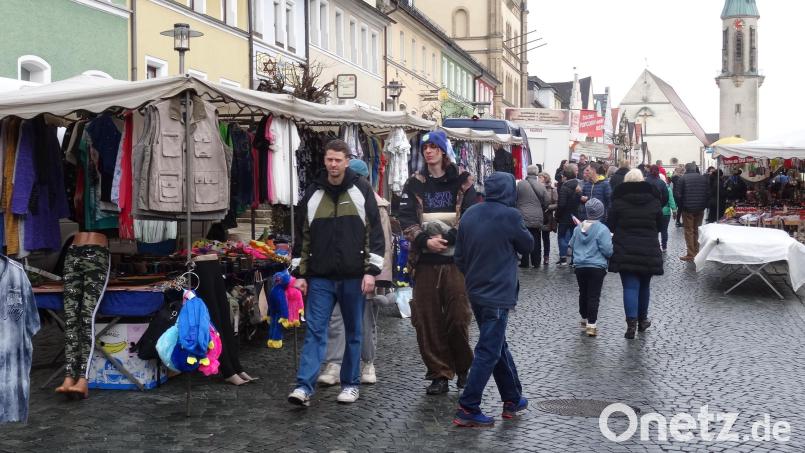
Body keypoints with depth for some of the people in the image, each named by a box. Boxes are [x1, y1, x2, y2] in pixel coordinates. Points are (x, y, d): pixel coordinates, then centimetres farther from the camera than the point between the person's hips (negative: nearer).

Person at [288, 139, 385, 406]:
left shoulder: (362, 191, 1)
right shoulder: (312, 194, 8)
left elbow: (375, 233, -1)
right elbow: (302, 236, 11)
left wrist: (372, 271, -8)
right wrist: (300, 274, 7)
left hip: (353, 277, -1)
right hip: (320, 277, 1)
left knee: (354, 332, 9)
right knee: (315, 331, -3)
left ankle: (350, 384, 21)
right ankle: (304, 387, -5)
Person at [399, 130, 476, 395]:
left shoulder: (461, 182, 4)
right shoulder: (414, 185, 9)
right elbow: (406, 218, -1)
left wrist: (448, 239, -15)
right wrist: (425, 240, -16)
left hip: (455, 259, -2)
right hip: (425, 261, 2)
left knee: (458, 318, -3)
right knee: (427, 320, 2)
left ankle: (463, 368, 20)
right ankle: (439, 374, 13)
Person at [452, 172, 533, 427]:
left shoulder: (470, 215, 4)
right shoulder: (509, 215, -15)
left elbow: (459, 256, 8)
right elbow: (528, 245, 0)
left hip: (476, 292, 7)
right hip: (498, 294, -7)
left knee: (498, 345, 18)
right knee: (488, 352, -2)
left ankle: (512, 399, 29)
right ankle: (467, 410, -2)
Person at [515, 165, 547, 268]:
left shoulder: (520, 184, -8)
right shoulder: (541, 186, -1)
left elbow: (515, 198, -2)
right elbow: (546, 203, 6)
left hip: (523, 217, -2)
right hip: (537, 218, 2)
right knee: (536, 240, 9)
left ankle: (524, 262, 6)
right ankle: (536, 262, 12)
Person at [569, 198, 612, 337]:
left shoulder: (578, 228, 2)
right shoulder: (602, 229, -14)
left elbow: (572, 245, 13)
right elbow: (607, 251, -15)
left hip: (579, 266, 5)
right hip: (596, 267, -4)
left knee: (583, 293, 18)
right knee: (594, 296, -2)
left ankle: (584, 319, 31)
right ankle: (591, 325, -5)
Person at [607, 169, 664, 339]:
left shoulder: (619, 201, -6)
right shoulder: (654, 201, 2)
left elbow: (611, 224, -1)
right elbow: (660, 225, 10)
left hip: (625, 251, -2)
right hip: (649, 252, 2)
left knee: (630, 287, -3)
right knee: (644, 285, 17)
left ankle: (631, 323, -15)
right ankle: (642, 320, 29)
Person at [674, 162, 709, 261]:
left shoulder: (682, 178, -8)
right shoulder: (703, 178, 4)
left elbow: (677, 194, -11)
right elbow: (708, 193, 4)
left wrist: (680, 206, 2)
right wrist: (704, 204, 12)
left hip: (688, 209, -4)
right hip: (700, 209, 4)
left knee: (689, 231, 0)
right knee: (697, 231, 14)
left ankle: (690, 255, -3)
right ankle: (697, 252, 17)